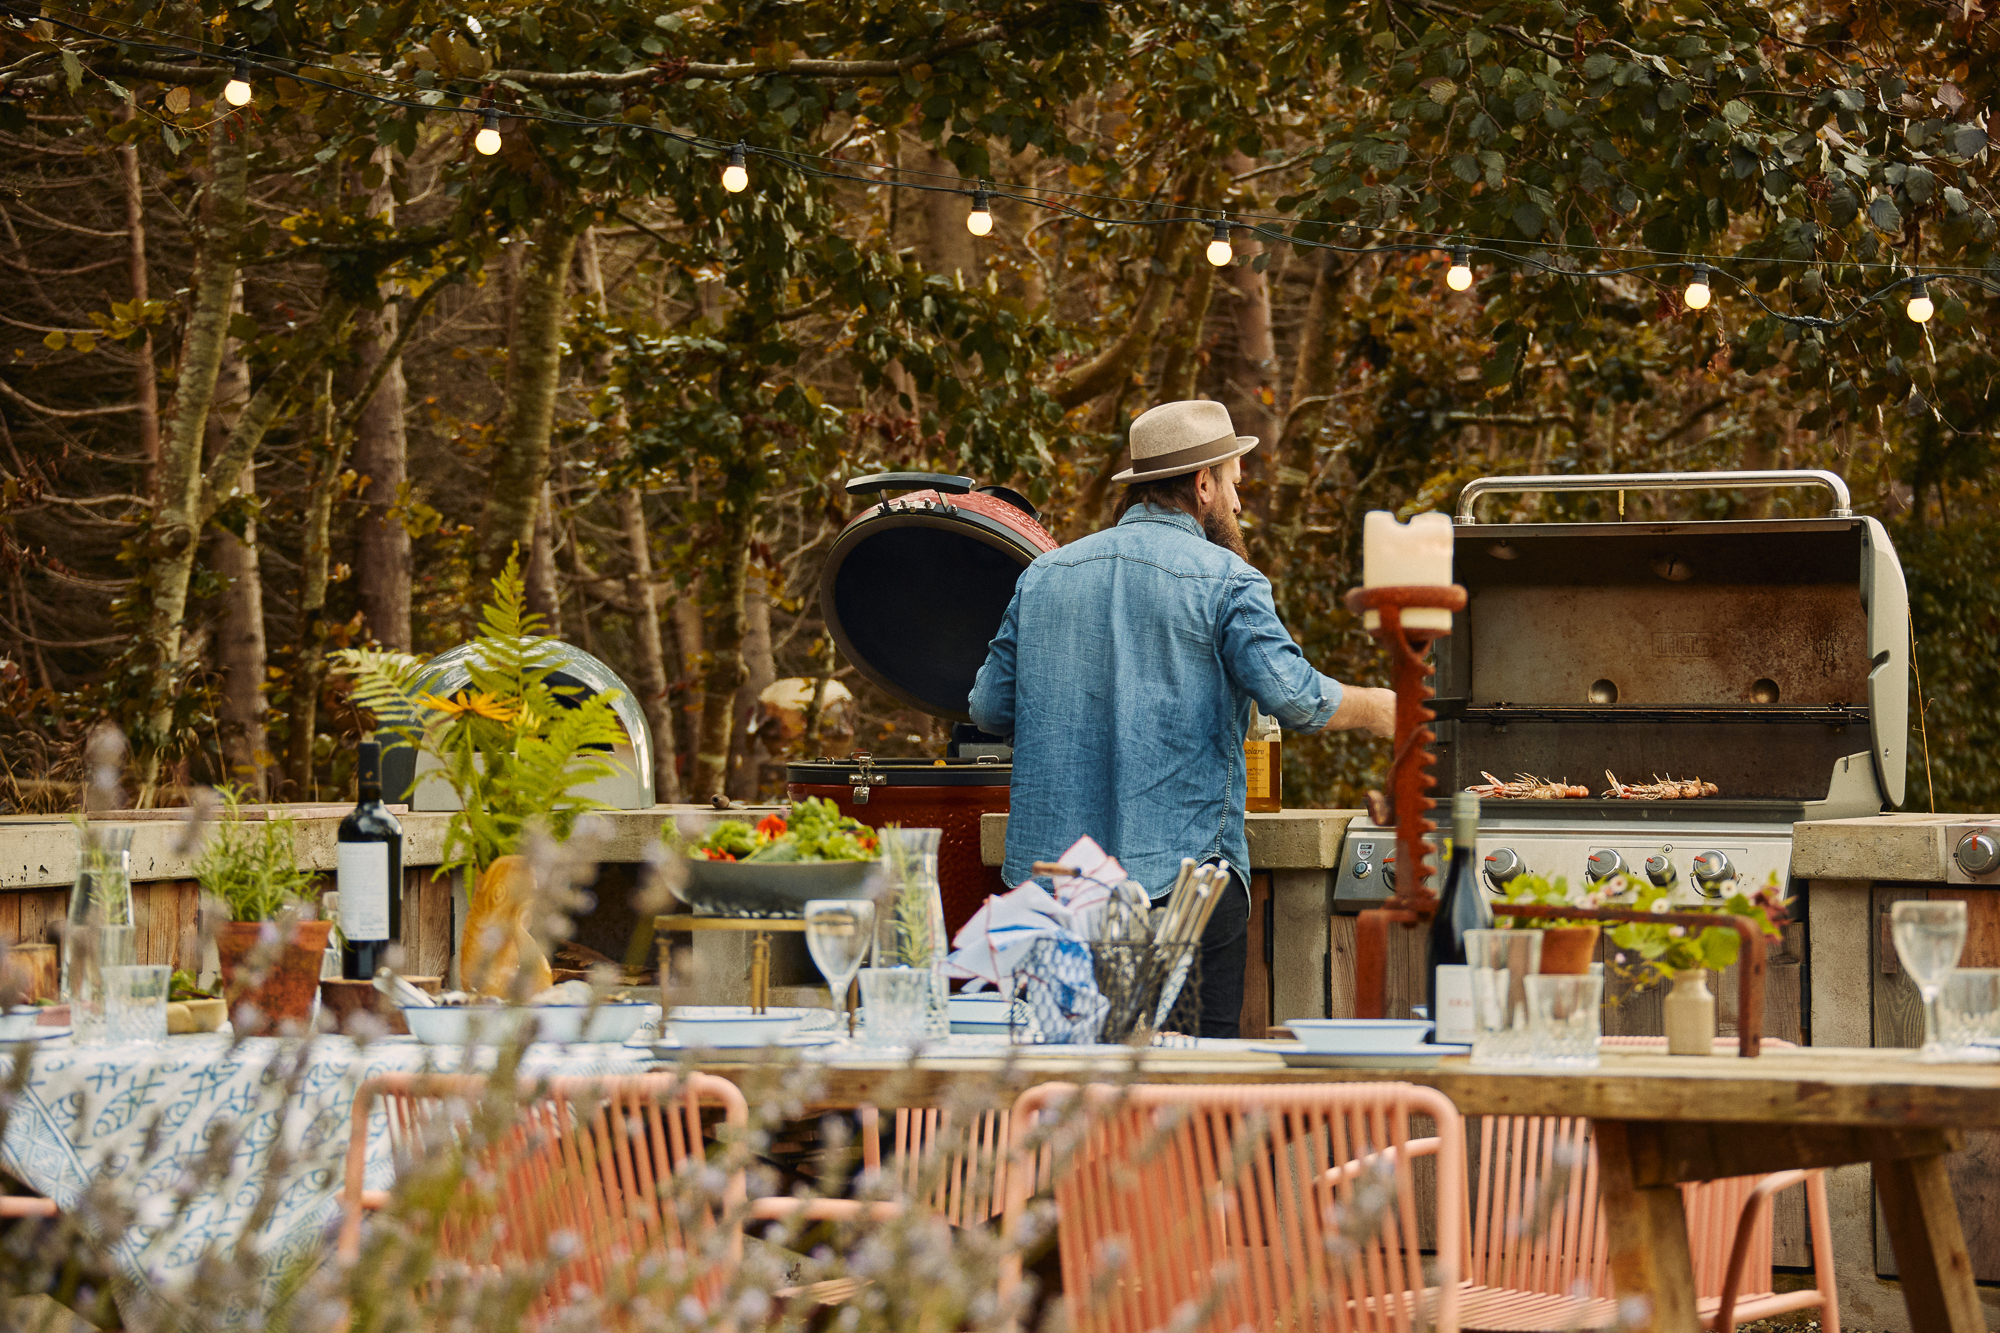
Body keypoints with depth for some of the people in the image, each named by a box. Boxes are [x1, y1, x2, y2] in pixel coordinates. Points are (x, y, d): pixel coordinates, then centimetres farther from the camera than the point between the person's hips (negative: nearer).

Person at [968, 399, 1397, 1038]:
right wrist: (1376, 710, 6)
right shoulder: (1223, 579, -4)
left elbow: (989, 708, 12)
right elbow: (1294, 697, -12)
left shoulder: (1043, 576, 12)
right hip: (1181, 868, -5)